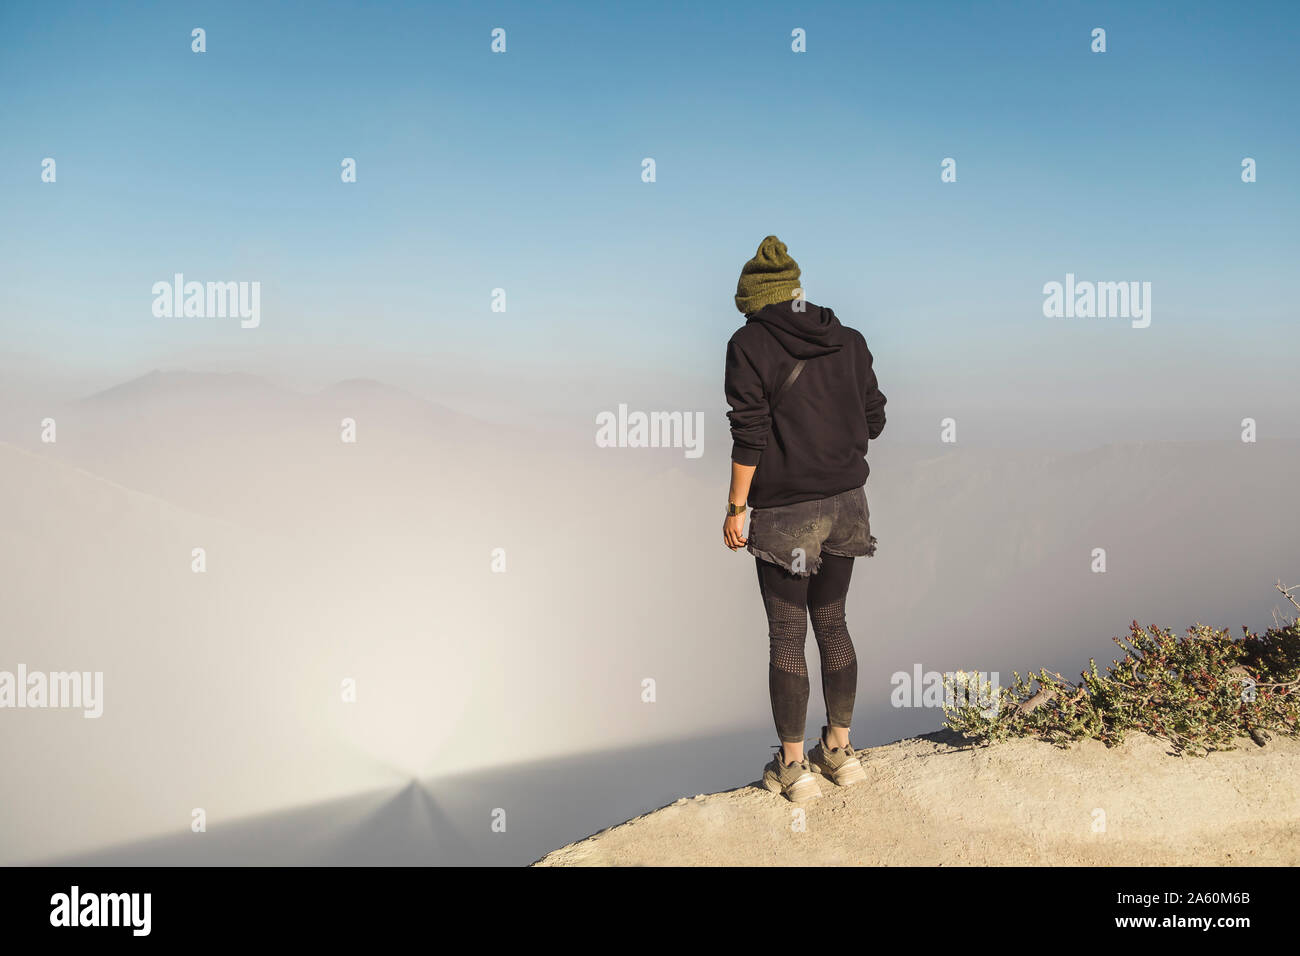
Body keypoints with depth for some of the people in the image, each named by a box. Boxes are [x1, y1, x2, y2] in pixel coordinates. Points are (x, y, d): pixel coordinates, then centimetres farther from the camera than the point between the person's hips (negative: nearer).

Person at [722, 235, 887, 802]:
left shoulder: (748, 345, -9)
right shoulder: (847, 340, 6)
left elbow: (750, 436, -14)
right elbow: (873, 421, 10)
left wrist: (736, 510, -7)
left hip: (785, 511, -5)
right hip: (845, 501, 5)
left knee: (786, 637, 5)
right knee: (832, 624, 17)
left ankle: (793, 767, 14)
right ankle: (839, 750, 27)